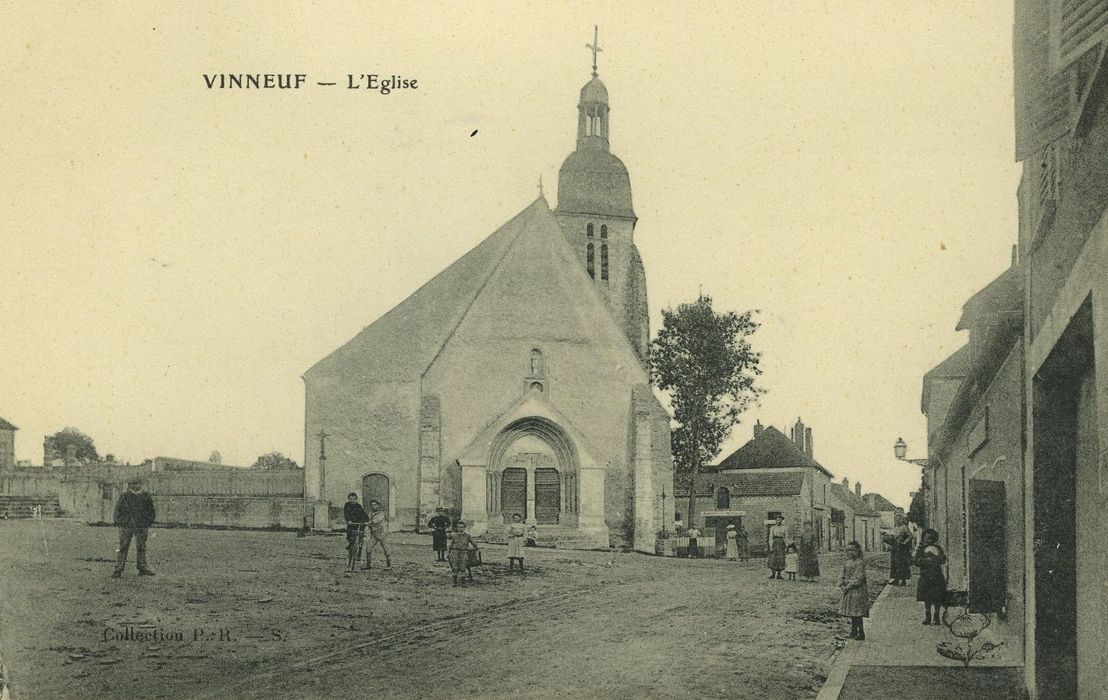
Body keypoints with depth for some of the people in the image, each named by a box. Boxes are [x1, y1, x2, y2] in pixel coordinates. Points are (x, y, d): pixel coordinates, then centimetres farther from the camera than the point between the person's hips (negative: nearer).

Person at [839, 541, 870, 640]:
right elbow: (842, 575, 14)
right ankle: (854, 631, 23)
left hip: (858, 590, -8)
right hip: (848, 591, 8)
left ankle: (861, 633, 0)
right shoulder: (846, 563, 11)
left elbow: (858, 578, -17)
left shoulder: (860, 563, -12)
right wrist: (842, 585, -2)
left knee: (857, 614, -7)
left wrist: (848, 586, -17)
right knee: (851, 613, 13)